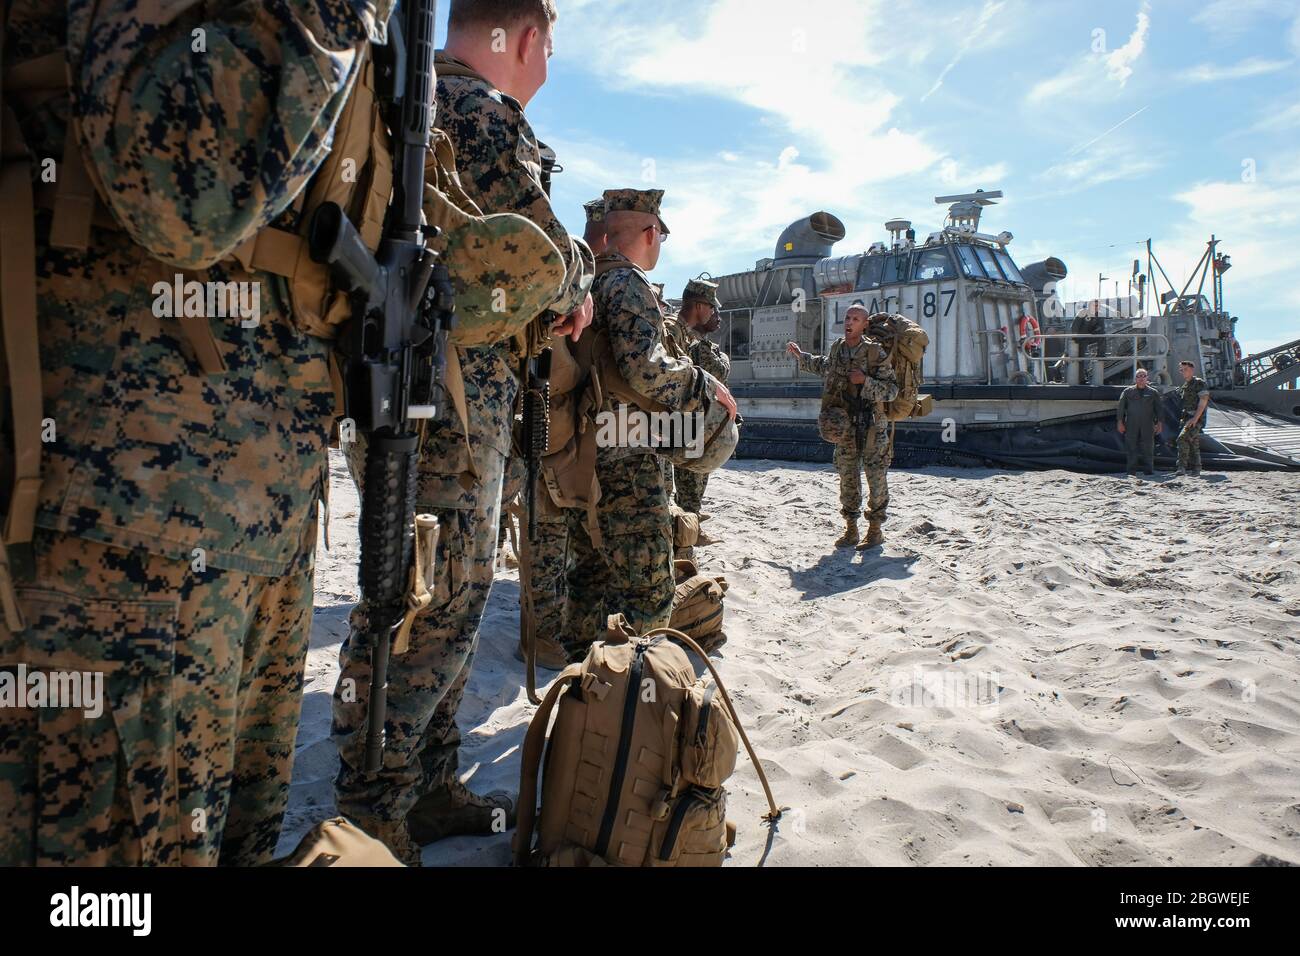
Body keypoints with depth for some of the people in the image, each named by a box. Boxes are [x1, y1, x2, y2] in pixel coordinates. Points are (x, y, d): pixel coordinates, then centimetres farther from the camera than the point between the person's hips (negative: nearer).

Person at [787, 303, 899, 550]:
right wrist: (801, 356, 31)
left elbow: (893, 390, -11)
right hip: (844, 425, 5)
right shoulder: (836, 349, 6)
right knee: (848, 477, 9)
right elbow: (823, 366, 30)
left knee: (876, 478, 0)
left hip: (872, 425, -5)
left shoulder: (875, 353, -11)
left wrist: (865, 381, -22)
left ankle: (875, 531, 11)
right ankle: (851, 529, 19)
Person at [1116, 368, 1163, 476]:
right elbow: (1120, 407, 7)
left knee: (1148, 449, 0)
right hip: (1131, 425, 0)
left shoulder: (1153, 393, 11)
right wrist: (1120, 422, 0)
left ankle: (1149, 471, 5)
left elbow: (1158, 409, 11)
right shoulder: (1127, 391, 9)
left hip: (1147, 426, 1)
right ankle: (1132, 472, 4)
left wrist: (1159, 423, 2)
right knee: (1132, 448, 0)